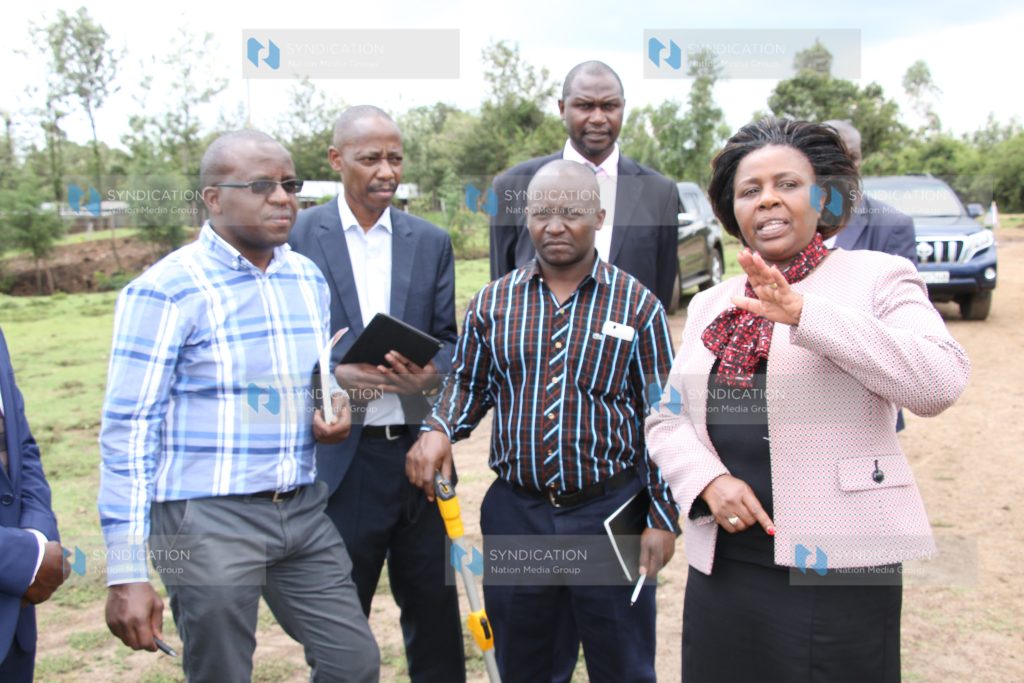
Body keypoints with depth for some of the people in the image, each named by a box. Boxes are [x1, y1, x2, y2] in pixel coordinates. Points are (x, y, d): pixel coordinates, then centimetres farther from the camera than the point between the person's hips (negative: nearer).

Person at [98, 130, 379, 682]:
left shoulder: (308, 278, 8)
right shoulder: (165, 290, -12)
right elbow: (127, 431, -12)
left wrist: (335, 405, -1)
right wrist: (125, 572, -14)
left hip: (302, 509, 6)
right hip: (208, 519, -5)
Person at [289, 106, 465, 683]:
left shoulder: (432, 241, 8)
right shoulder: (297, 236, -1)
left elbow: (449, 342, 9)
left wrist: (429, 374, -13)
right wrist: (333, 375, -16)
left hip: (418, 447, 3)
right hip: (337, 455, -2)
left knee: (435, 607, 13)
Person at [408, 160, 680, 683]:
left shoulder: (637, 305, -4)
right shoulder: (493, 302, 3)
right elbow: (469, 382, 14)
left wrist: (662, 517, -4)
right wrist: (439, 429, -7)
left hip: (610, 512, -2)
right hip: (515, 511, 3)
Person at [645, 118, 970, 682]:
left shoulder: (877, 276, -2)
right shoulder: (710, 304, 13)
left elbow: (939, 381, -17)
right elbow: (666, 417, 12)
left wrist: (802, 312, -24)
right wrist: (708, 481, -8)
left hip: (840, 566, -4)